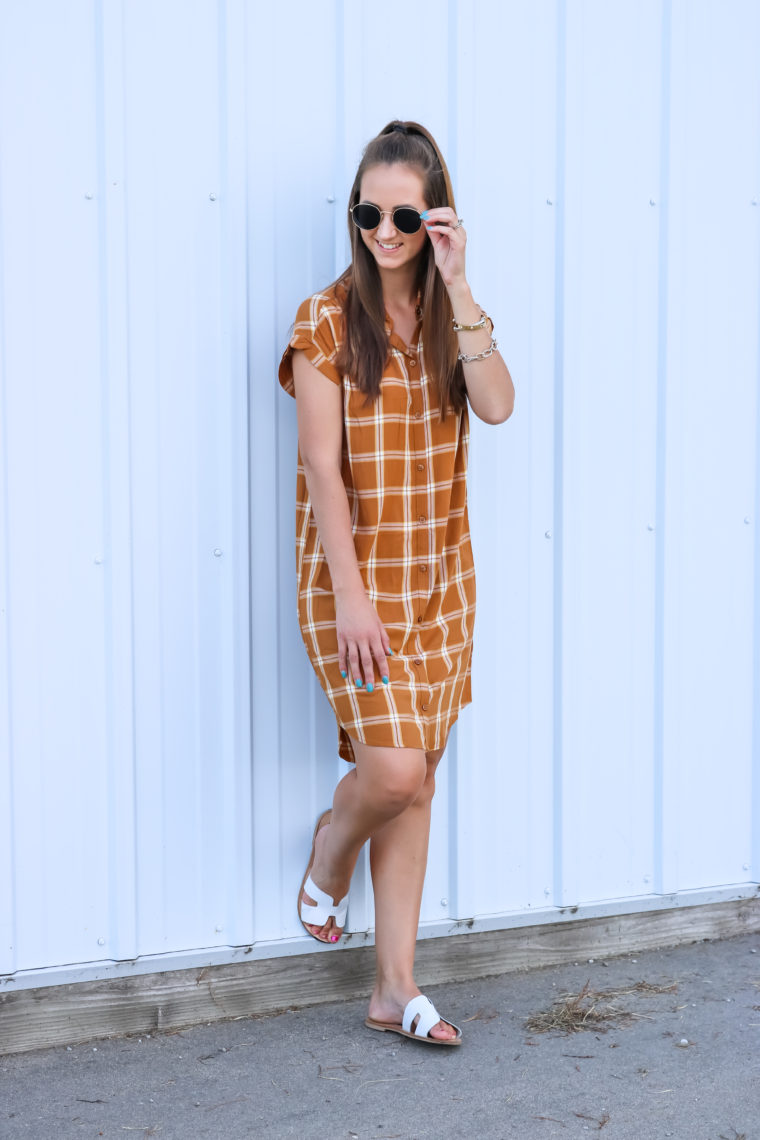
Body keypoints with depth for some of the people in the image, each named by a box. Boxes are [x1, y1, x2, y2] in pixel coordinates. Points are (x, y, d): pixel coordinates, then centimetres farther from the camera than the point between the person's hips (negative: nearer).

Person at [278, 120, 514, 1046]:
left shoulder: (453, 320, 6)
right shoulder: (327, 322, -5)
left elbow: (497, 405, -14)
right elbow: (322, 464, -11)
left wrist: (456, 285, -17)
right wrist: (351, 595, -17)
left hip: (439, 578, 4)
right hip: (351, 578, -4)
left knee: (416, 785, 8)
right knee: (395, 768, -15)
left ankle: (394, 988, 19)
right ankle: (331, 851, 22)